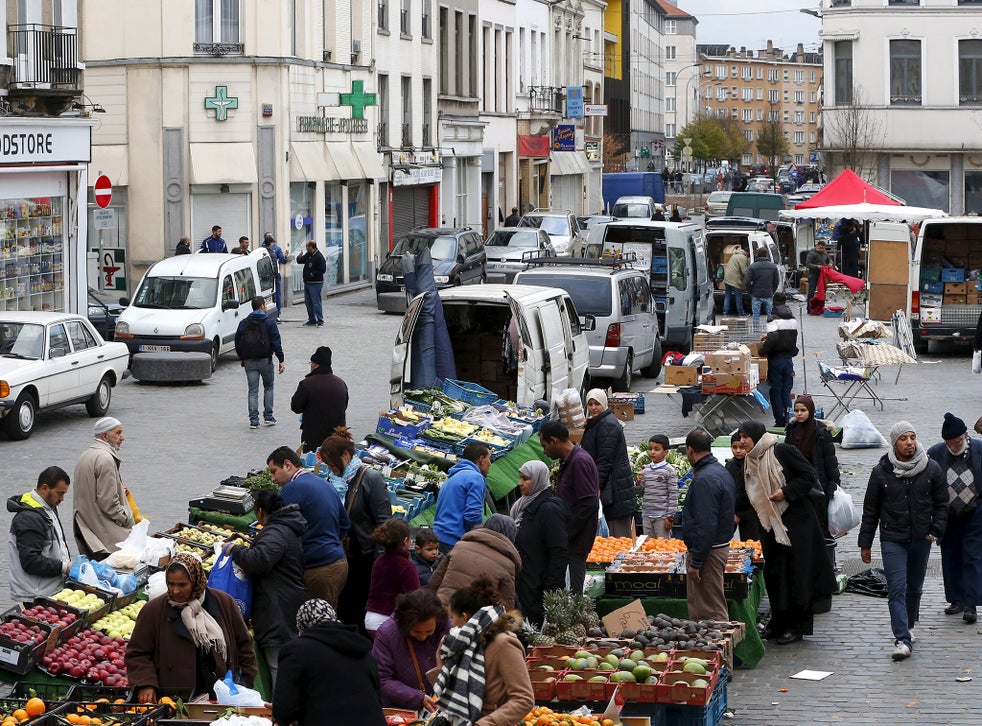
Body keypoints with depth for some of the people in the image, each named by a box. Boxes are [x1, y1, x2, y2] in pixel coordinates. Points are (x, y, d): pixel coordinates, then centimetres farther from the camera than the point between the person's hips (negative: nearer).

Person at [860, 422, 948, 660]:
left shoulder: (931, 469, -1)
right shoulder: (881, 472, -3)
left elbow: (942, 503, 8)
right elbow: (870, 510, 3)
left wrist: (936, 530, -4)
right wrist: (865, 543, 4)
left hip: (921, 539, 2)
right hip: (892, 540, -2)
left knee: (914, 587, 14)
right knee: (896, 589, -11)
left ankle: (907, 629, 33)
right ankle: (903, 640, -15)